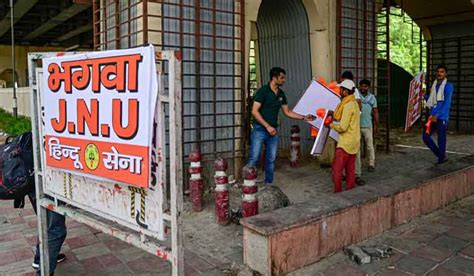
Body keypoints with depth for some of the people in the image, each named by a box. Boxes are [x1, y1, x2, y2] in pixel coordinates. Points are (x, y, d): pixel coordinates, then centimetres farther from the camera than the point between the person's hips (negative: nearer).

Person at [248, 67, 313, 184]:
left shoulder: (281, 94, 9)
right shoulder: (263, 91, -11)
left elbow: (287, 112, 17)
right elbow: (254, 111, -17)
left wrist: (303, 117, 8)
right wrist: (267, 126, -19)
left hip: (273, 131, 6)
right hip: (260, 130, -6)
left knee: (271, 160, 10)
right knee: (254, 158, -6)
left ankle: (268, 183, 20)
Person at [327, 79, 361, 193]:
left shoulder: (348, 106, -19)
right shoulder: (354, 103, 11)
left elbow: (342, 127, -23)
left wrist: (331, 125, -7)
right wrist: (332, 114, 7)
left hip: (346, 143, -9)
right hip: (353, 142, 9)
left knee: (337, 169, -2)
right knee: (350, 169, 13)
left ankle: (337, 192, 2)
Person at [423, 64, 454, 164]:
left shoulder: (448, 86, -6)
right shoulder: (434, 85, 14)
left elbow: (447, 103, -14)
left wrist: (437, 115, -20)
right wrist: (425, 95, 3)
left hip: (442, 117, -7)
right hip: (432, 116, 7)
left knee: (441, 139, 0)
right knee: (426, 136, 5)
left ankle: (441, 159, 12)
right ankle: (441, 155, 21)